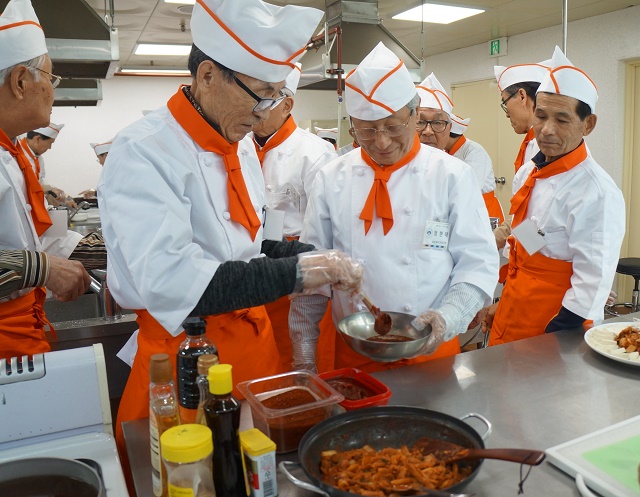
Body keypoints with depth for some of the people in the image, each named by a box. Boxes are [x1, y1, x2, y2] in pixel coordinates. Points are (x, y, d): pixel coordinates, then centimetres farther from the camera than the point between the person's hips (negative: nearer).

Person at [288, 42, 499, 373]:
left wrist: (447, 318, -21)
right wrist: (304, 355, 1)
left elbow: (478, 263, -4)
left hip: (431, 350, 0)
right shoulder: (331, 180, -2)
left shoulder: (452, 176, -5)